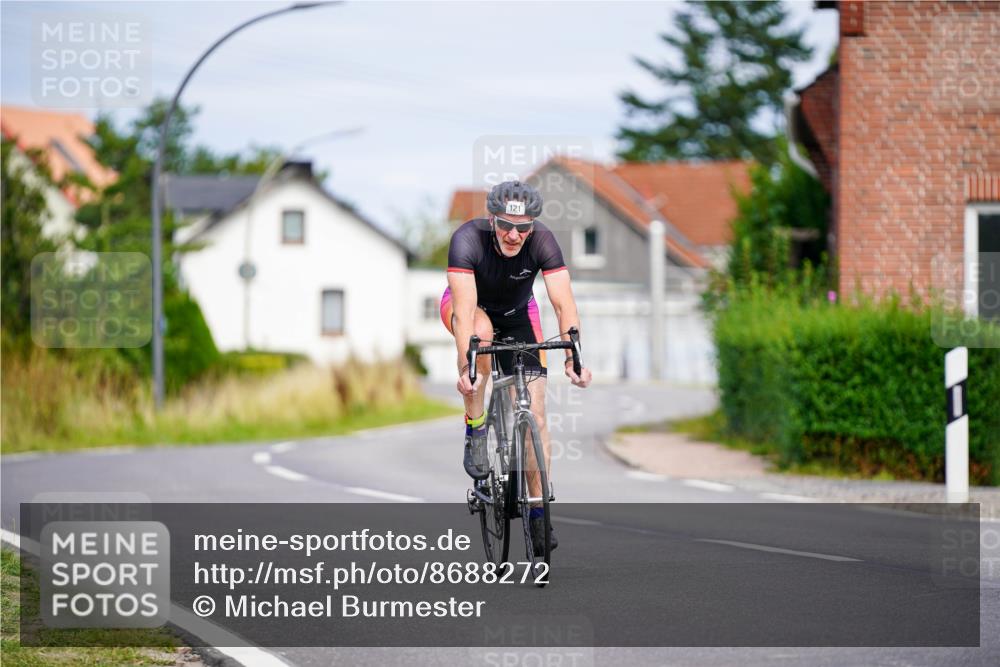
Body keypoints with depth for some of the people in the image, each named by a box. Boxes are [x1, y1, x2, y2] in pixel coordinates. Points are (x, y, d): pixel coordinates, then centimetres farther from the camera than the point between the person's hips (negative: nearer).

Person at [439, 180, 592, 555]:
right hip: (471, 307, -2)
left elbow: (564, 303, -35)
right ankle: (475, 432, -21)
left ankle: (538, 512, 1)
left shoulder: (542, 241, -29)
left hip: (517, 314, 2)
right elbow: (465, 308, -43)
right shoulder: (468, 239, -34)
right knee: (482, 330, -39)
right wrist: (465, 366, -55)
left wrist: (573, 357, -49)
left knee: (535, 413, -10)